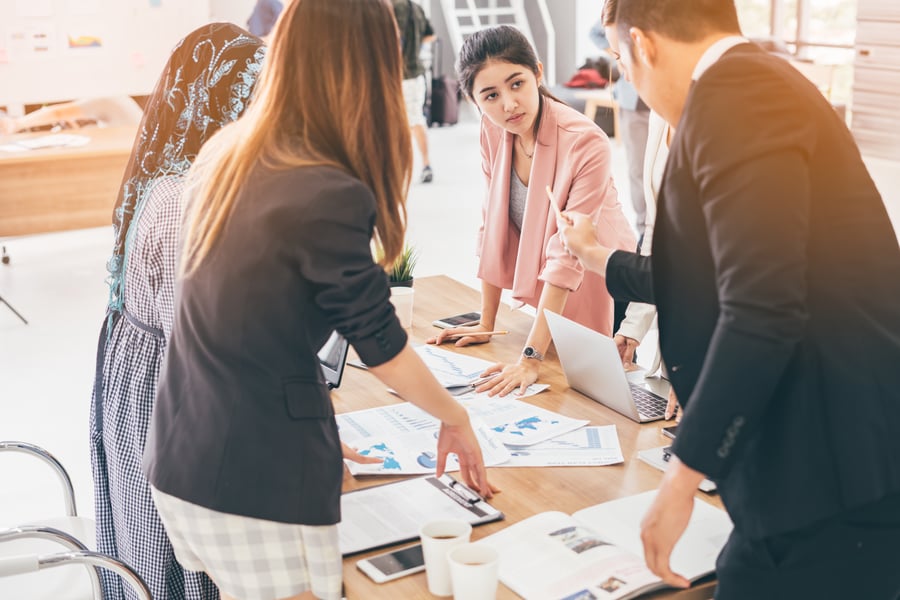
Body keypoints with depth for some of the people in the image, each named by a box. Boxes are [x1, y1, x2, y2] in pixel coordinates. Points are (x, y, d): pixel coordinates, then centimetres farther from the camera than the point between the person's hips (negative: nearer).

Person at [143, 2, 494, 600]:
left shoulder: (223, 155, 2)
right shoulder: (329, 196, -21)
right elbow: (382, 345, -10)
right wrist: (455, 417, 9)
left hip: (179, 462, 7)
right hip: (261, 485, -7)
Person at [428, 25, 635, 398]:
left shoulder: (585, 143, -29)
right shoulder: (493, 130, -10)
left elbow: (567, 258, -31)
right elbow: (493, 225, -3)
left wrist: (531, 357, -34)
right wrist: (486, 324, -2)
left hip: (602, 292, -5)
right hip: (549, 300, 5)